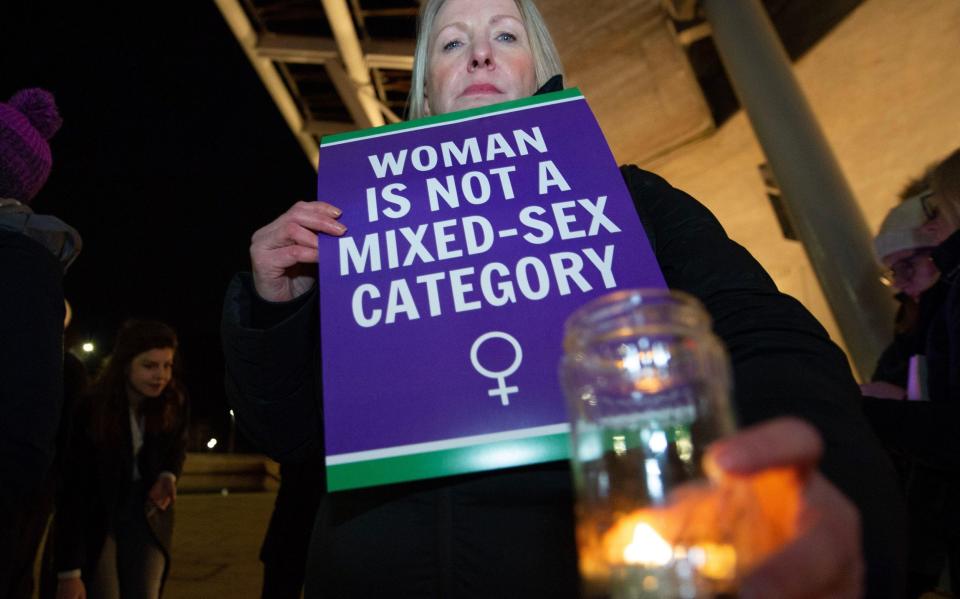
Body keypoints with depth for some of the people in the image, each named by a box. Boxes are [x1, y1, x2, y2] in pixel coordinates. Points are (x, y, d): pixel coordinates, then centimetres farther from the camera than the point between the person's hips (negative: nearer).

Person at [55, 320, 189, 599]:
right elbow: (71, 492, -21)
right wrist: (68, 571, -23)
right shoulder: (91, 409, -22)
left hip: (146, 516, 3)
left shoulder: (173, 403, -12)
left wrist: (168, 475, -13)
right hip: (94, 518, -2)